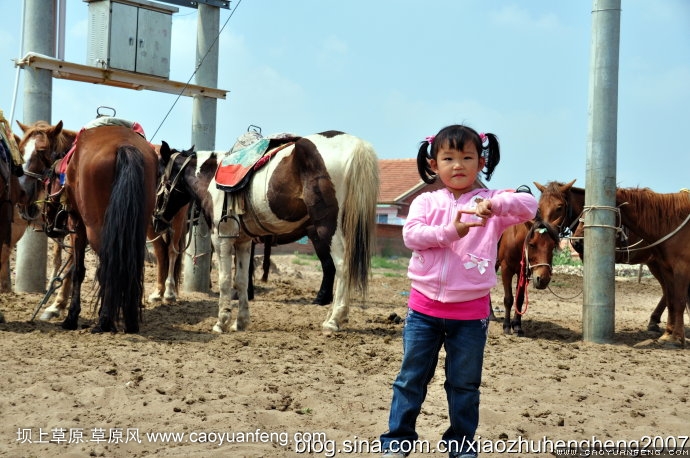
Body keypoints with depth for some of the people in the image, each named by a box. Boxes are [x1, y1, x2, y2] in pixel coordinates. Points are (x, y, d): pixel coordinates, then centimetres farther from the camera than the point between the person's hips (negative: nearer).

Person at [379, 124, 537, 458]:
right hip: (424, 307, 1)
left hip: (470, 311, 0)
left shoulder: (492, 203, -1)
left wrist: (496, 205, -36)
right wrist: (450, 231, -27)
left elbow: (529, 205, -17)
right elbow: (411, 235, -13)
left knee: (465, 383, 11)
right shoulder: (425, 202, 2)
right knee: (411, 378, 10)